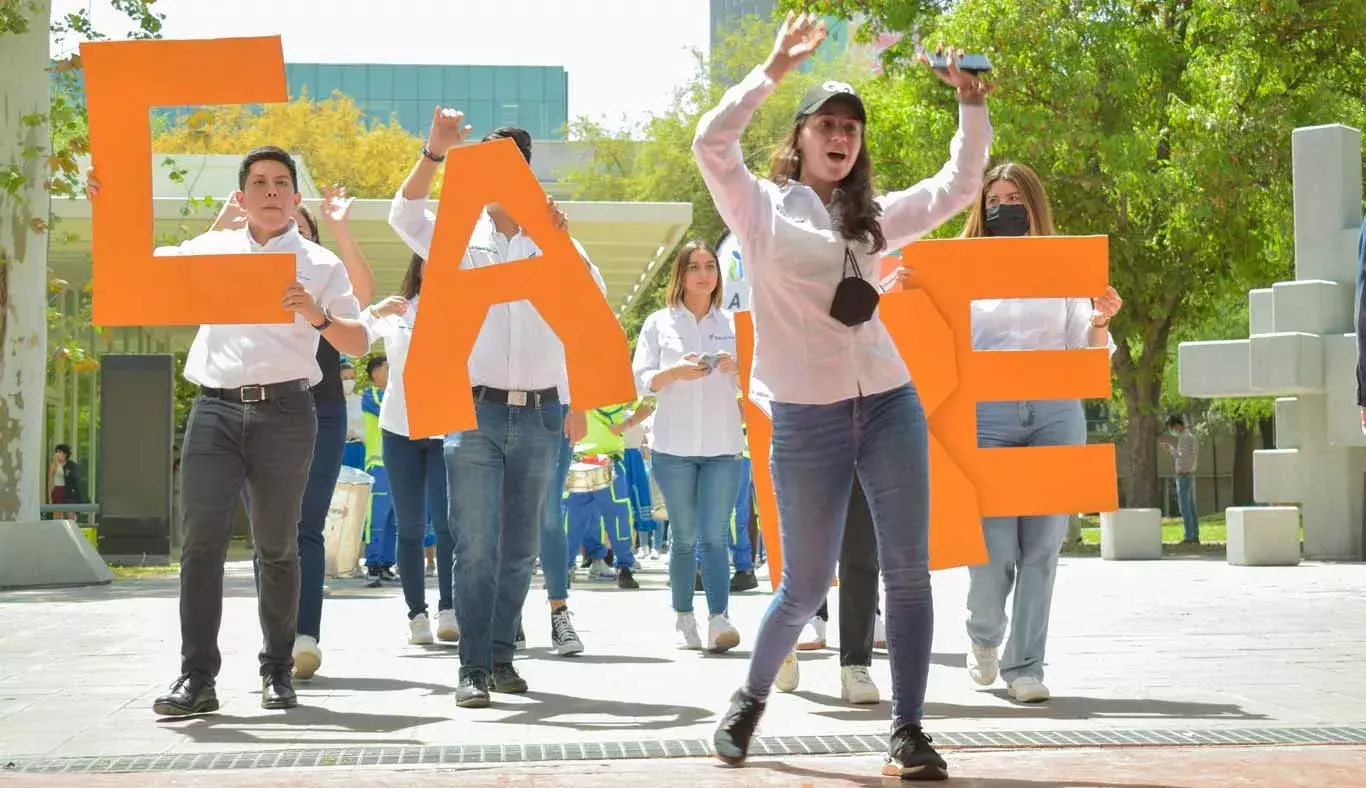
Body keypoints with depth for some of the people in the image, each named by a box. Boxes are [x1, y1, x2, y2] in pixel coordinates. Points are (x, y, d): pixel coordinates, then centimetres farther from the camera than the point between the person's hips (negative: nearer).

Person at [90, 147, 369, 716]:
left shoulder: (320, 264, 8)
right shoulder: (211, 250, 15)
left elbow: (358, 344, 3)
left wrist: (318, 316, -16)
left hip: (284, 412, -1)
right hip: (215, 408, 1)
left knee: (277, 547, 6)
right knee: (201, 542, -7)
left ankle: (278, 672, 18)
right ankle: (197, 677, -6)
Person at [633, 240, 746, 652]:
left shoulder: (733, 323, 11)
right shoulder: (658, 323, 7)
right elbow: (640, 379, 1)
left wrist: (737, 368, -12)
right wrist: (675, 372, -18)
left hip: (723, 447, 0)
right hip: (673, 447, 0)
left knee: (715, 535, -7)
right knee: (684, 537, 4)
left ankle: (719, 620, -14)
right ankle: (683, 619, 13)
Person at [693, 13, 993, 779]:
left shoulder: (874, 216, 15)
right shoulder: (762, 206, 3)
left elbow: (960, 185, 16)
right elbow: (711, 142, -13)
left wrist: (972, 104, 4)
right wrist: (775, 68, -16)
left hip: (890, 404, 4)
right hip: (806, 417, -4)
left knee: (909, 571, -2)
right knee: (806, 587, 4)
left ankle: (908, 731, 6)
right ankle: (752, 699, 30)